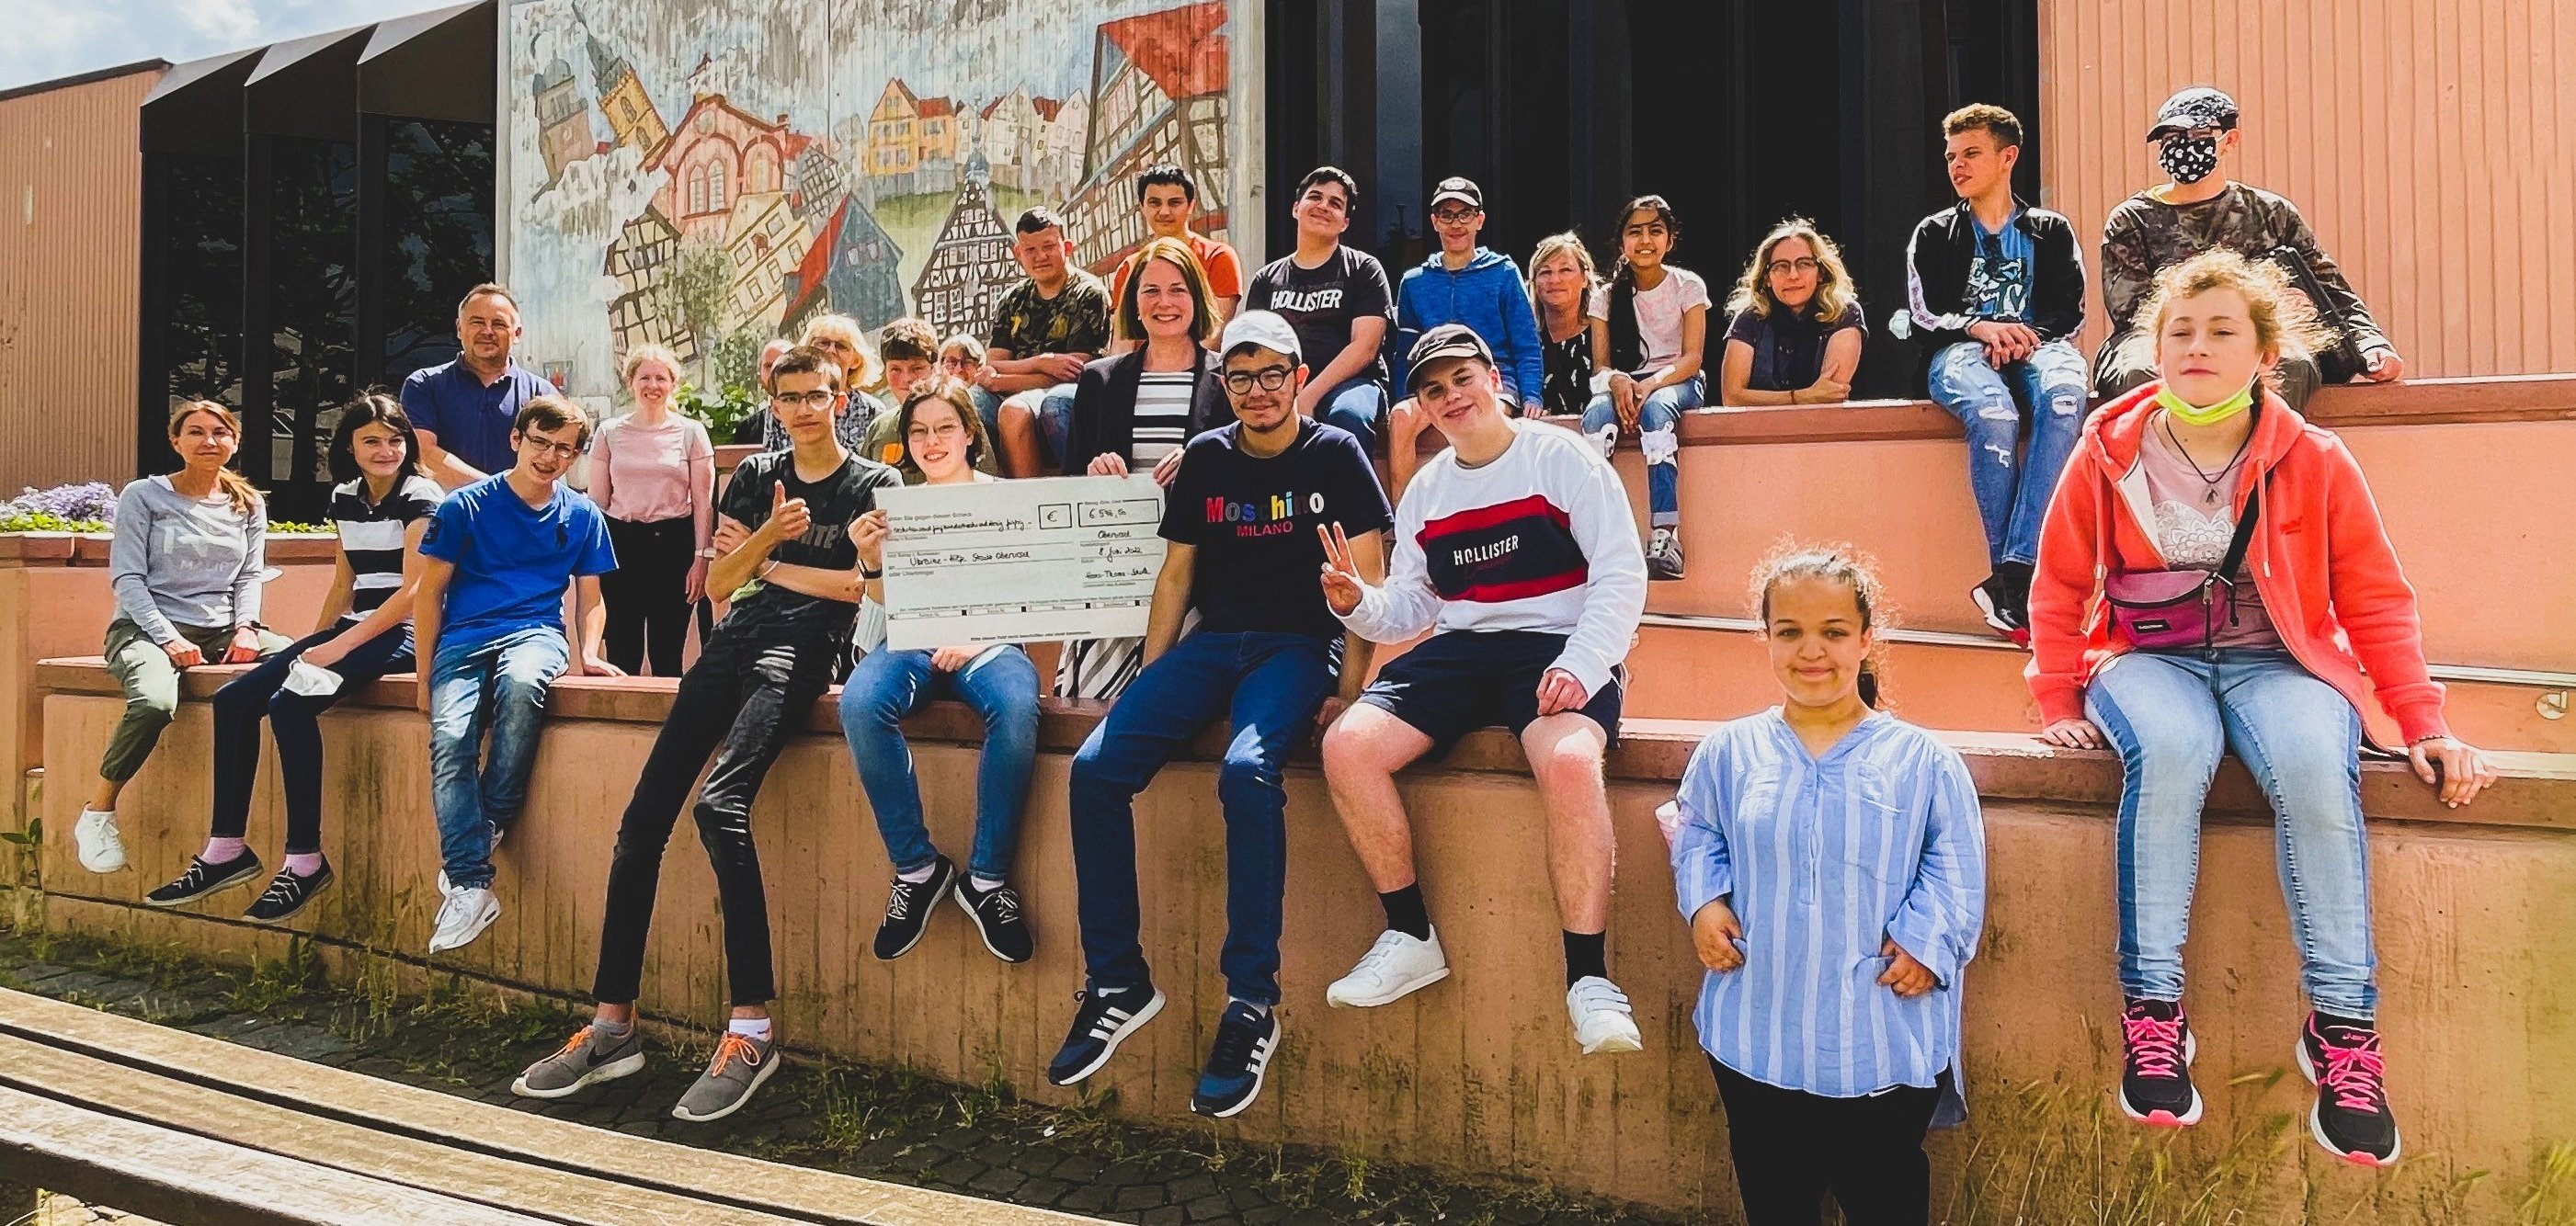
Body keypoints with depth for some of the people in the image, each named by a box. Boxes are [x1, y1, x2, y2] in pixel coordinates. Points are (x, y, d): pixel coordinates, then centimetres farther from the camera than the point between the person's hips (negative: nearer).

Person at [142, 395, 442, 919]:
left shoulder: (419, 495, -8)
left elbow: (414, 592, -15)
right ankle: (226, 849, 0)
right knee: (233, 699, -5)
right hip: (354, 629, 8)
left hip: (404, 634, -8)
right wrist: (314, 643, 7)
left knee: (291, 704, -27)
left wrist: (339, 645, -17)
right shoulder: (345, 498, 15)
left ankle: (305, 860, -20)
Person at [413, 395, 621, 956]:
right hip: (464, 637, 0)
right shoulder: (467, 506, 5)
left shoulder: (582, 515, 12)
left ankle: (491, 822, -19)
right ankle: (470, 887, -28)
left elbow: (589, 597, 19)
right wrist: (425, 674, 1)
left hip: (536, 632, 0)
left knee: (521, 683, -38)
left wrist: (588, 653, -1)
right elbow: (429, 591, 7)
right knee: (449, 742, -28)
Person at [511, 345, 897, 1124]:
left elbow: (871, 584, -4)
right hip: (738, 634, 6)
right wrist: (766, 534, -4)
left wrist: (771, 566, 4)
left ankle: (751, 1030, -25)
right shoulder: (756, 476, 22)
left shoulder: (873, 486, 9)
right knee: (644, 815, -9)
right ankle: (613, 1024, -3)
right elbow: (717, 583, 15)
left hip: (805, 645, -6)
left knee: (721, 804, -28)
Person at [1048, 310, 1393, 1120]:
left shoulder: (1335, 455, 2)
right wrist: (1151, 682, 8)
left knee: (1247, 770, -35)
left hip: (1298, 647, -4)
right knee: (1096, 767, -18)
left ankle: (1252, 1001, -25)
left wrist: (1348, 687, -14)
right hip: (1211, 643, 5)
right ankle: (1117, 983, -7)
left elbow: (1365, 582, -3)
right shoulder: (1207, 459, 13)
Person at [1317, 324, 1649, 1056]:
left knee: (1570, 761, -37)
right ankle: (1411, 939, -7)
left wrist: (1580, 666, -22)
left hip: (1558, 647, -5)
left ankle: (1589, 979, -27)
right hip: (1459, 651, 5)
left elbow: (1622, 576, -7)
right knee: (1348, 744, -19)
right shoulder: (1424, 492, 18)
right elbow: (1409, 609, 19)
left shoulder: (1563, 459, 1)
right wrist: (1359, 605, -5)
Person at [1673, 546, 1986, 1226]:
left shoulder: (1923, 761, -4)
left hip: (1884, 1045, -1)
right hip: (1756, 1036, 2)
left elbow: (1956, 867, 0)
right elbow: (1697, 836, 12)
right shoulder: (1728, 751, 0)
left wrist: (1927, 938, -14)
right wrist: (1703, 902, -5)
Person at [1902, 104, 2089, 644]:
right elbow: (1923, 317, 9)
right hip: (1962, 350, -1)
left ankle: (2011, 575, -44)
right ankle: (2015, 579, -33)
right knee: (1992, 409, -40)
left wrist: (2028, 335, -12)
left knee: (2063, 396, -39)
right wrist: (1979, 328, -12)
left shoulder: (2050, 231, 22)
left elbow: (2070, 310, 10)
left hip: (2037, 346, 1)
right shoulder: (1933, 234, 21)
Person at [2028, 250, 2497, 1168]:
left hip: (2277, 660, 1)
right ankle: (2152, 1009, -29)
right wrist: (2059, 702, -1)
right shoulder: (2110, 453, 1)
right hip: (2148, 658, 0)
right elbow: (2059, 585, 7)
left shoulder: (2313, 461, 1)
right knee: (2171, 751, -37)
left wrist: (2424, 725, -4)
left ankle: (2342, 1026, -22)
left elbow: (2376, 600, 4)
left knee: (2314, 767, -34)